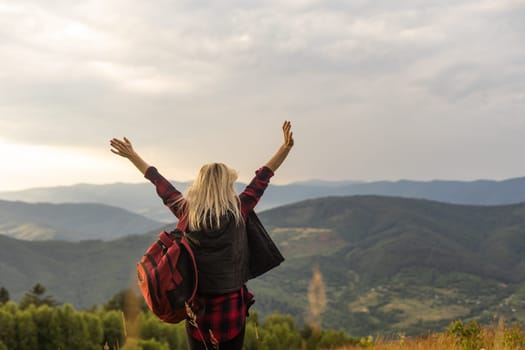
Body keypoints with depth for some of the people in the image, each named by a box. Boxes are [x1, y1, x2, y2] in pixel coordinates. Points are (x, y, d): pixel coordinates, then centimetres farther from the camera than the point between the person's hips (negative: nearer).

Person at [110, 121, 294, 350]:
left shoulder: (186, 211, -5)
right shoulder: (237, 211, -9)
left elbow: (159, 182, 7)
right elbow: (263, 178, -2)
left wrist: (132, 156, 19)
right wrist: (286, 147, 5)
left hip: (197, 306, 2)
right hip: (231, 305, -1)